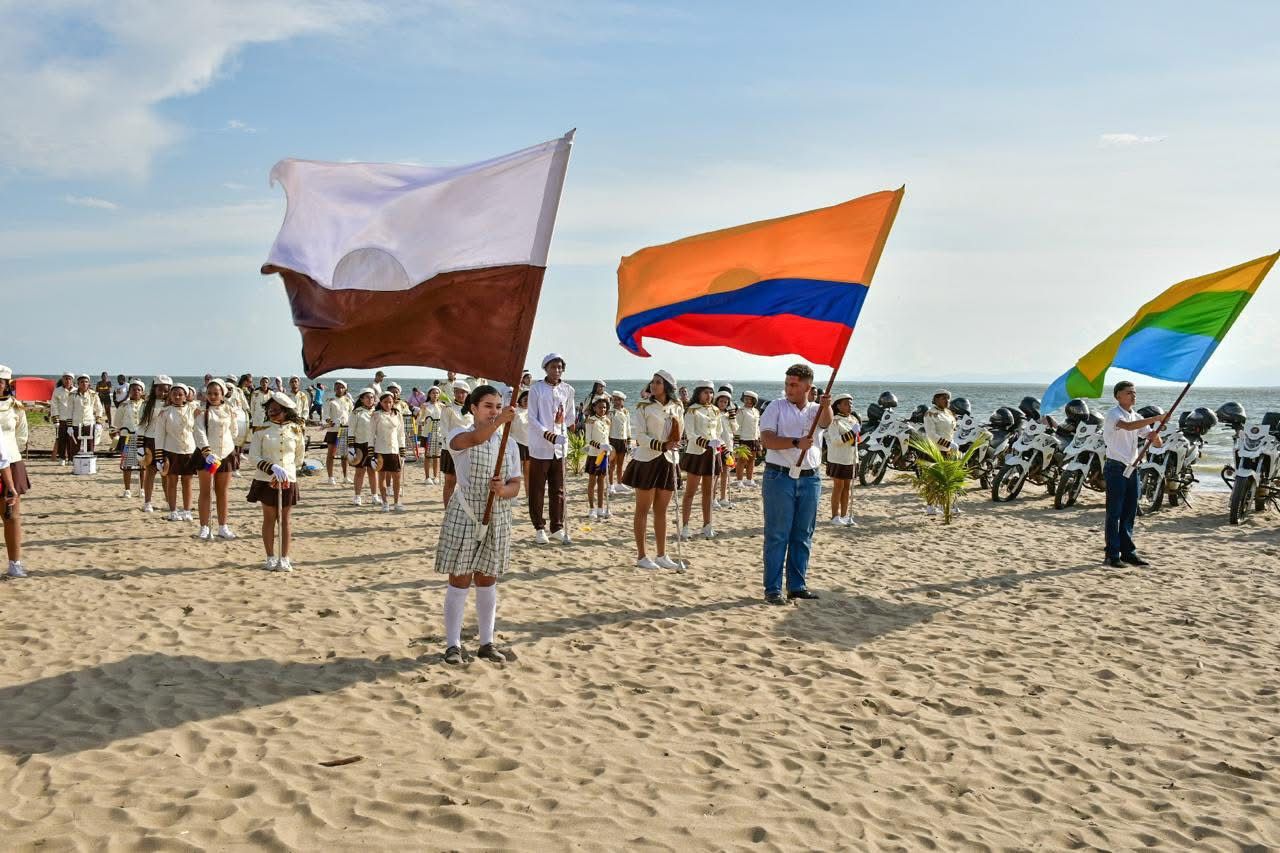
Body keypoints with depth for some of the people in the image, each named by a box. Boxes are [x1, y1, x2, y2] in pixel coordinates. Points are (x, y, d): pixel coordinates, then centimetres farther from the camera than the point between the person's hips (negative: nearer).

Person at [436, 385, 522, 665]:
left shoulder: (508, 444, 7)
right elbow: (475, 438, -32)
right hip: (464, 516, -4)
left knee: (487, 581, 13)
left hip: (497, 520, 4)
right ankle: (453, 645, 12)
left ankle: (486, 643, 23)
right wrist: (499, 421, -50)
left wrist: (504, 490, -20)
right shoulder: (459, 436, -7)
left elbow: (515, 485, 4)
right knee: (459, 580, 1)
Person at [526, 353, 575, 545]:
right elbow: (532, 418, -7)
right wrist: (547, 434, -19)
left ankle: (557, 527, 18)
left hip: (559, 447, 4)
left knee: (558, 489, 8)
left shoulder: (568, 390, 7)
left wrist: (563, 434, 2)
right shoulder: (536, 388, -5)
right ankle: (539, 528, 12)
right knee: (537, 490, 3)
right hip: (540, 446, -4)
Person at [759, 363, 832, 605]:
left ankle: (797, 585, 21)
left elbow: (826, 422, -16)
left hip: (810, 478, 4)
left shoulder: (815, 410, 8)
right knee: (777, 536, -1)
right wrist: (797, 442, -23)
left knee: (803, 535, 11)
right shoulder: (776, 407, 0)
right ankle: (772, 589, 3)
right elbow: (767, 439, -11)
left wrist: (826, 406, -38)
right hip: (780, 477, -4)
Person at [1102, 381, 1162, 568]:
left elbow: (1157, 443, 11)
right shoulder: (1113, 415, -9)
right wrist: (1156, 419, -33)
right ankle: (1112, 554, 0)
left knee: (1130, 512, 9)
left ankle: (1128, 552, 16)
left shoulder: (1137, 417, 13)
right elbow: (1128, 426, -32)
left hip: (1131, 468, 7)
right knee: (1114, 513, -4)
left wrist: (1155, 433, -12)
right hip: (1116, 468, -7)